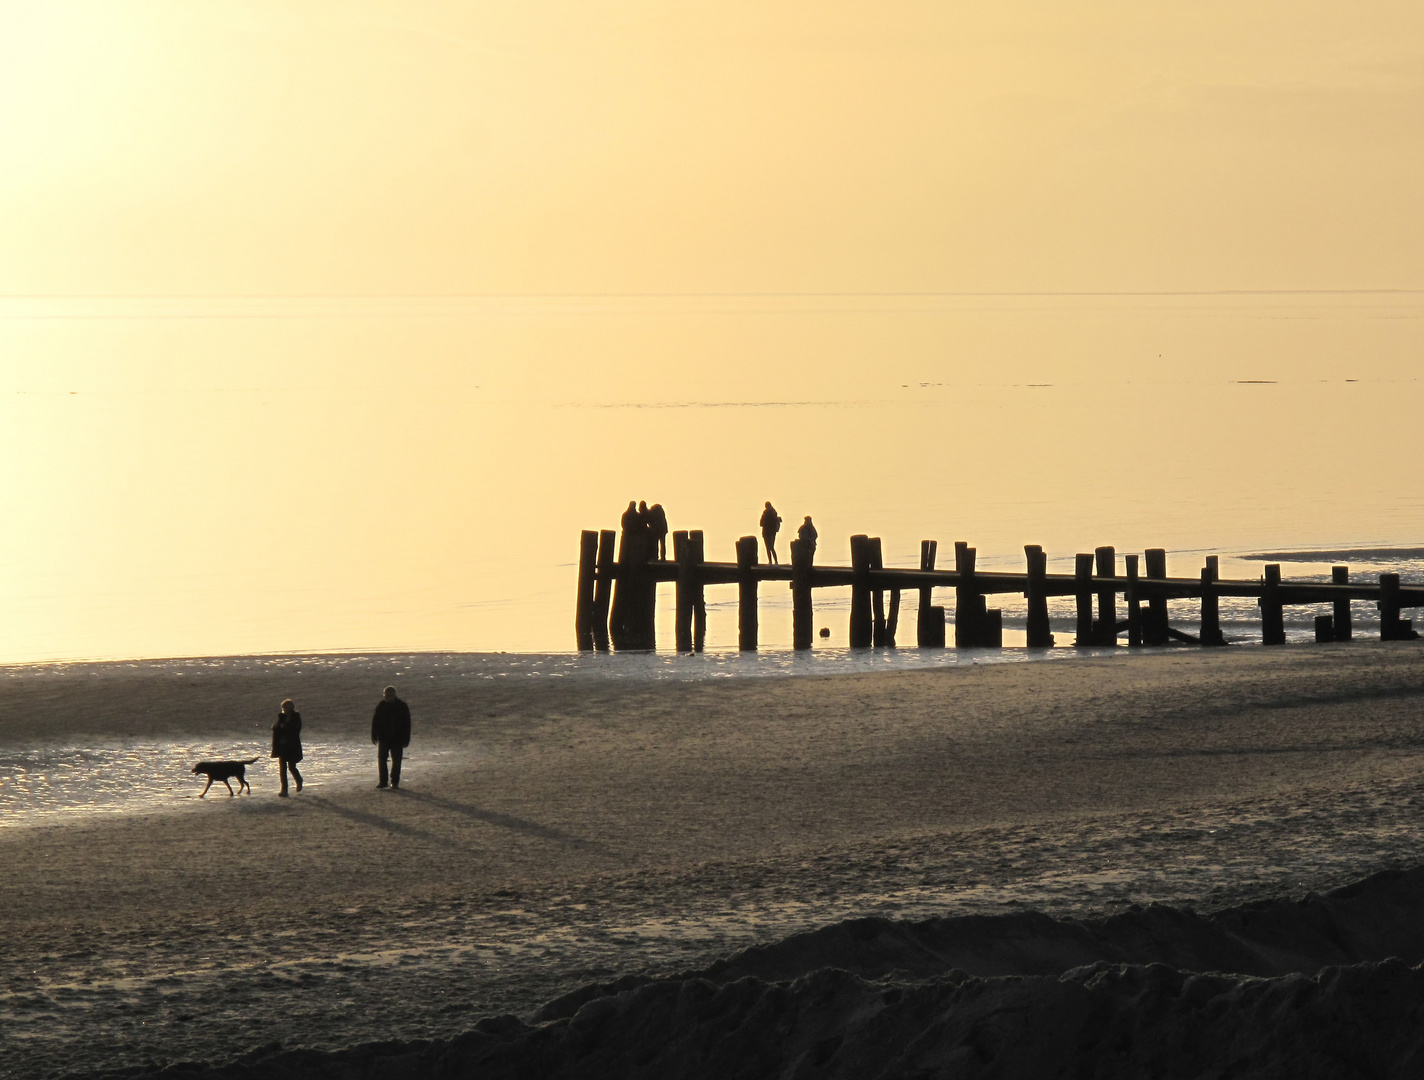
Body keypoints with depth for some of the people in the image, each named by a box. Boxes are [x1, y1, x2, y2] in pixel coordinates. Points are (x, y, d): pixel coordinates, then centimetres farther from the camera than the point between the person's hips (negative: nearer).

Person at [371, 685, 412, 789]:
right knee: (381, 760, -2)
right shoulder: (381, 705, 1)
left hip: (397, 739, -1)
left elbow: (406, 724, 1)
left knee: (396, 761, 2)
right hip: (383, 738, 1)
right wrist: (374, 736, 2)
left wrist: (406, 740, -2)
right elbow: (375, 721, 6)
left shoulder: (402, 706, -3)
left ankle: (395, 782, 11)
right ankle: (382, 781, 4)